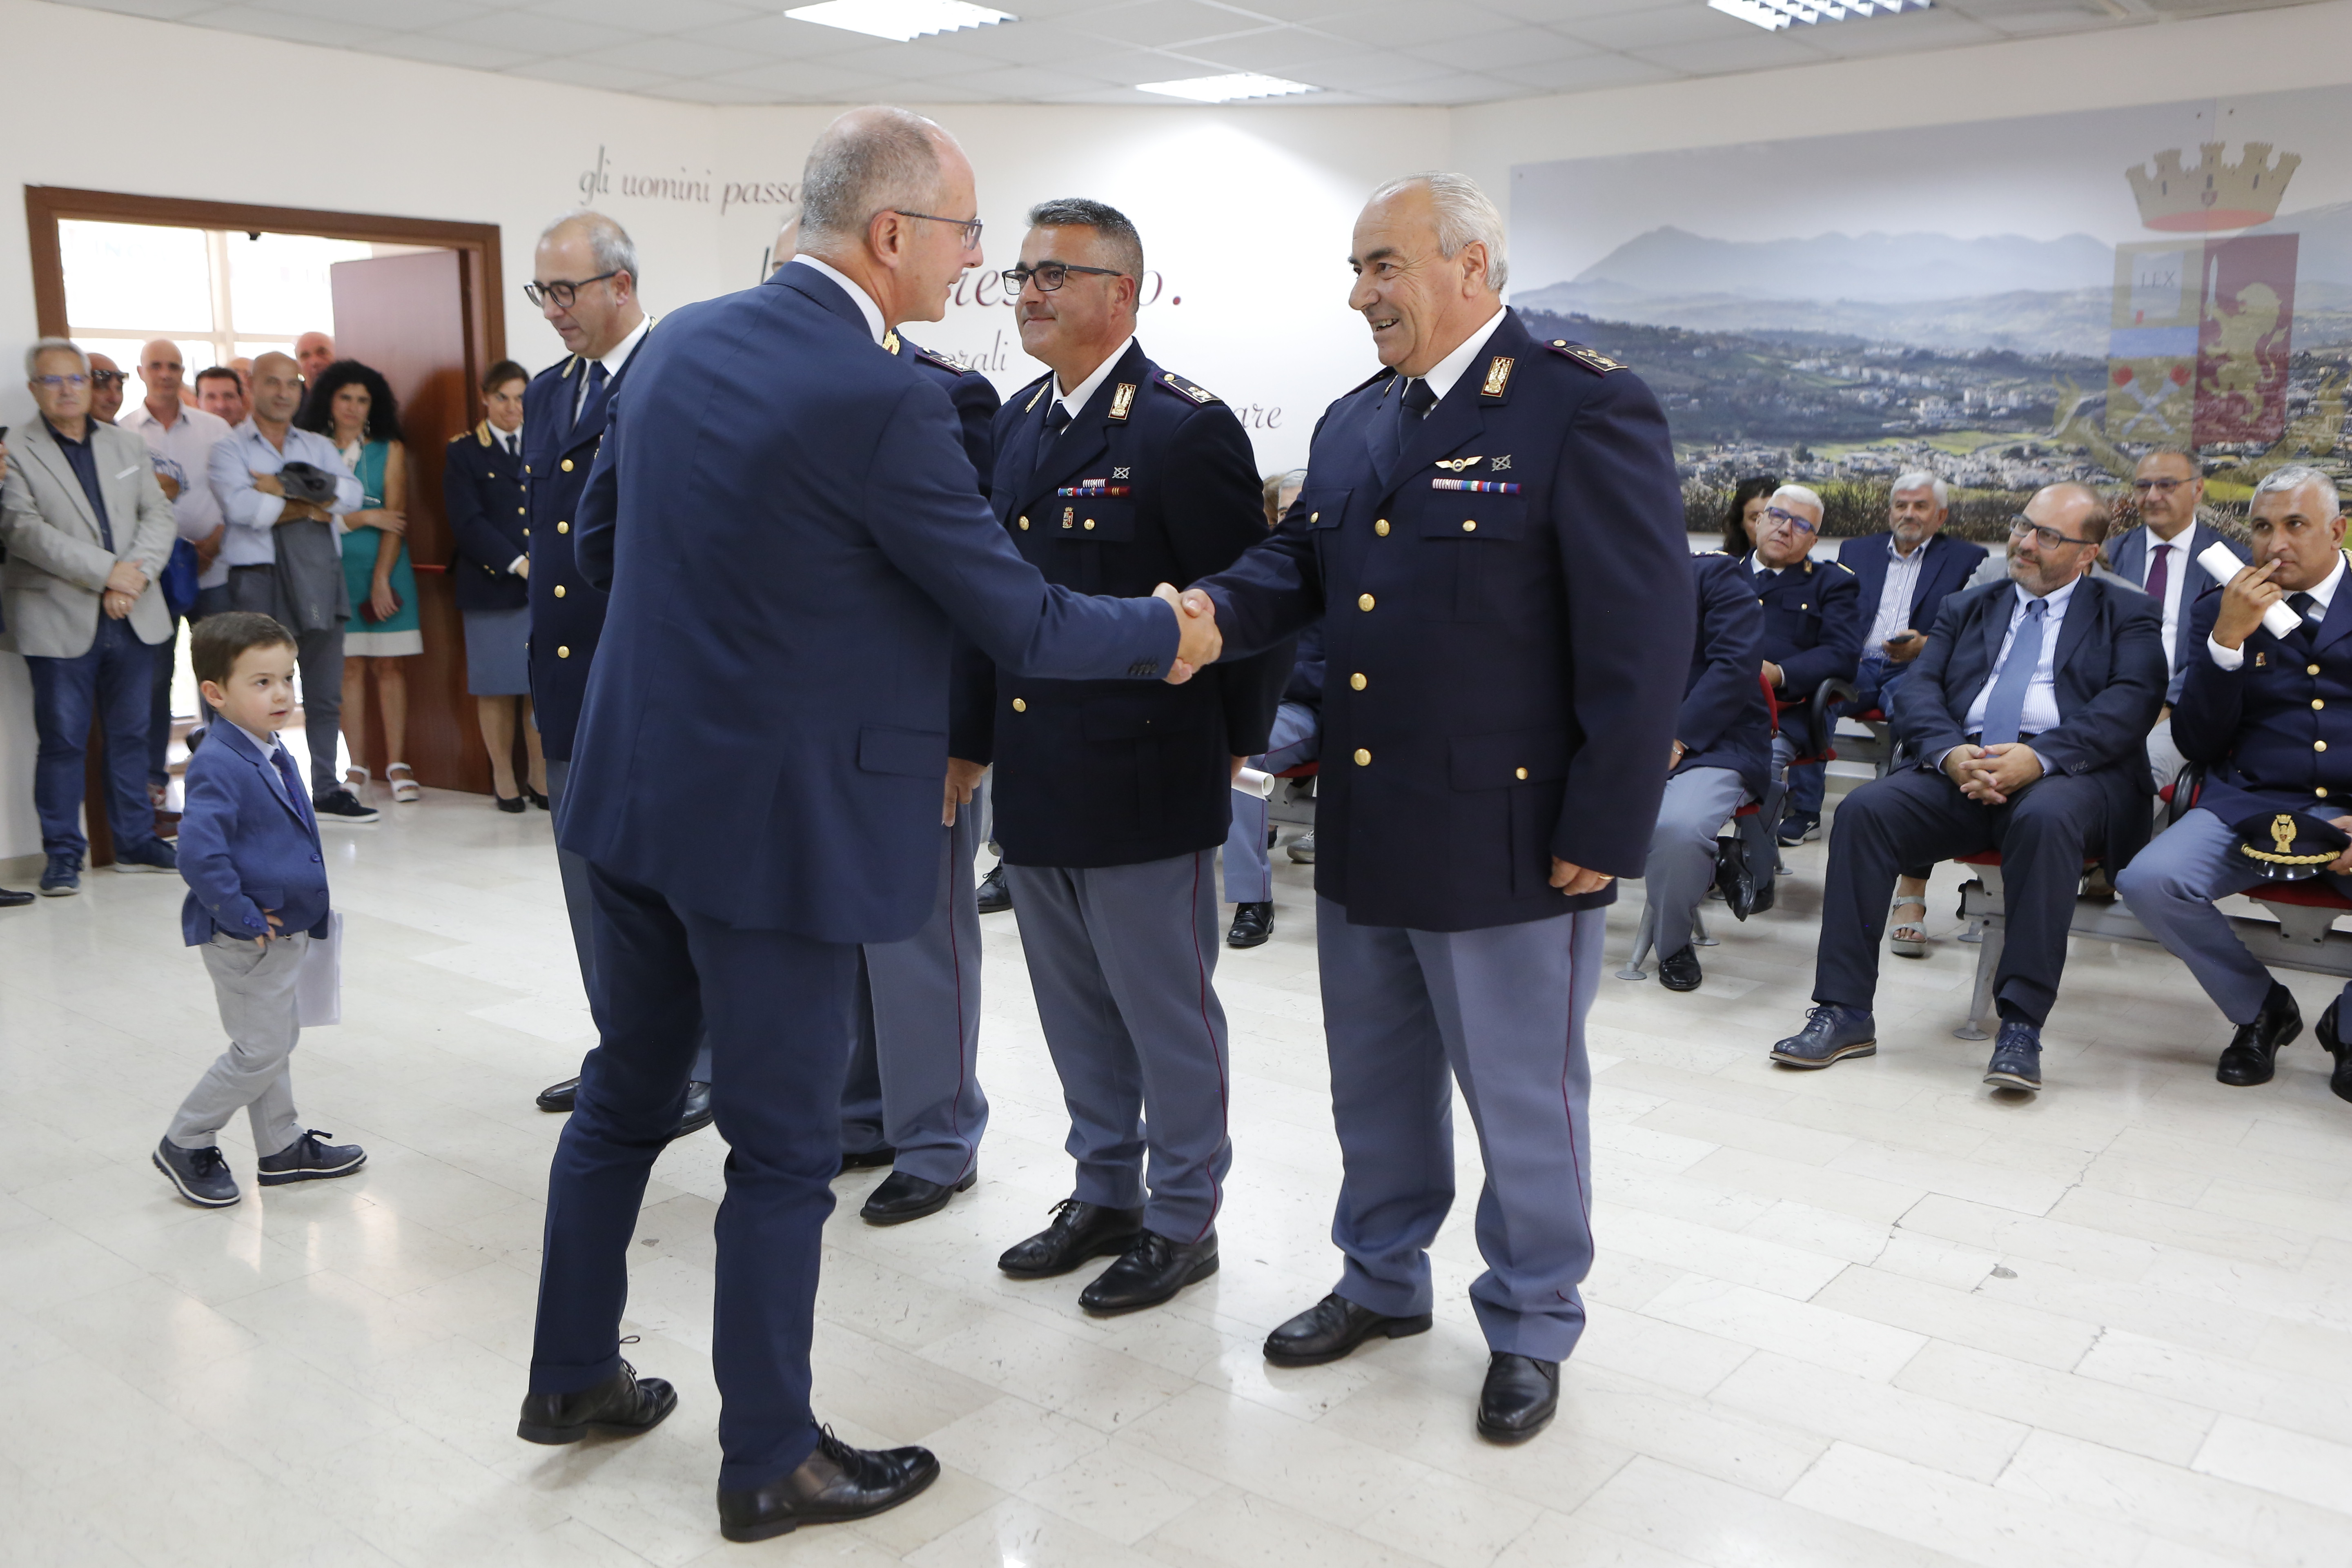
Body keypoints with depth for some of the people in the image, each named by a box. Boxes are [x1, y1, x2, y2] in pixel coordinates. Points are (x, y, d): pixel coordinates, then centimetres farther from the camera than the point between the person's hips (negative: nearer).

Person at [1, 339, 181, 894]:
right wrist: (108, 572, -17)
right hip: (60, 621, -4)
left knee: (131, 734, 11)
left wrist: (136, 575, -10)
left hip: (133, 617, 4)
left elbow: (159, 516, 7)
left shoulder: (127, 446, 14)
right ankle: (63, 854, 10)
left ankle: (135, 841, 21)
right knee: (62, 740, 1)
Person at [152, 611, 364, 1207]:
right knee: (261, 1050, 0)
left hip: (284, 929, 9)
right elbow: (199, 854, -32)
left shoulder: (274, 754, 7)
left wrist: (308, 912, 16)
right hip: (244, 939, -9)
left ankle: (282, 1147, 33)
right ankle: (186, 1143, 18)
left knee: (276, 1040, 19)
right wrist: (244, 918, -24)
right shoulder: (217, 765, -23)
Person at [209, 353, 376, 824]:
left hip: (319, 577, 4)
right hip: (259, 578, -4)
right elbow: (240, 506, -13)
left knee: (325, 692, 7)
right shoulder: (229, 448, 5)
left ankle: (327, 792, 15)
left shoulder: (319, 446, 17)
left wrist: (283, 489, -12)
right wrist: (308, 505, -7)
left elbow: (351, 494, -2)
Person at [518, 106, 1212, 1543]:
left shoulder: (681, 342, 4)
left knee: (627, 1094, 22)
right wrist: (1168, 636, 2)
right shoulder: (882, 401, -20)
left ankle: (573, 1376, 39)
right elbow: (1023, 625, -15)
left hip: (635, 788, 8)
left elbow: (603, 543, 15)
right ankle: (771, 1463, 24)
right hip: (777, 823, -8)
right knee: (785, 1152, 7)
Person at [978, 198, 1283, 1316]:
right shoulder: (1019, 421, 11)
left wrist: (1234, 747, -5)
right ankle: (1104, 1194, 35)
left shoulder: (1185, 428, -13)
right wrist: (992, 740, 11)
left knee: (1166, 1010, 7)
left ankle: (1182, 1221, 23)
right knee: (1075, 1005, 18)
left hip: (1141, 776, -7)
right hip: (1034, 776, 8)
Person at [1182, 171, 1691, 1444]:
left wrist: (1603, 835, -17)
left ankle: (1529, 1327, 31)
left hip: (1506, 839, -7)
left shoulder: (1587, 409, -13)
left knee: (1523, 1098, 11)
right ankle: (1383, 1280, 42)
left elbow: (1640, 639, -16)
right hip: (1361, 829, 7)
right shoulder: (1355, 421, 11)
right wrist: (1219, 609, -10)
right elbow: (1301, 561, 14)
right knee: (1374, 1080, 21)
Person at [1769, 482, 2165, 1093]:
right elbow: (1916, 690, 10)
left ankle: (2022, 1026, -32)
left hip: (2069, 774, -3)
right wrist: (1949, 752, -13)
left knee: (2046, 818, -38)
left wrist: (2041, 756, -22)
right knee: (1864, 809, -24)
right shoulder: (1966, 607, 24)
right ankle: (1845, 1012, -21)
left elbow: (2130, 706, -4)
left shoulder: (2128, 616, 14)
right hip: (1961, 770, 3)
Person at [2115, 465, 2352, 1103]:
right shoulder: (2219, 609, 10)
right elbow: (2197, 744, 3)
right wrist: (2227, 639, -10)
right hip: (2250, 805, 2)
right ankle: (2260, 1009, 4)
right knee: (2147, 881, -26)